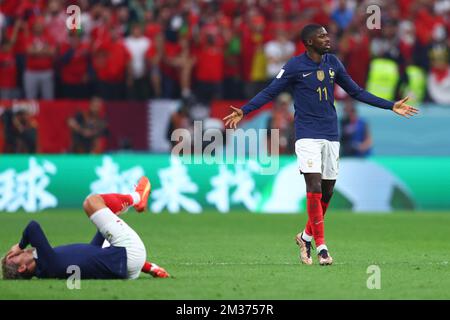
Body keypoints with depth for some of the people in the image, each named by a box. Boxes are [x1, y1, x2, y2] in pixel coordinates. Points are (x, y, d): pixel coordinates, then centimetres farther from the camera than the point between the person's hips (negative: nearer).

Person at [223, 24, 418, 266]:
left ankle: (306, 237, 26)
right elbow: (269, 92, -3)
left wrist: (391, 106, 15)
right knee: (314, 188, -15)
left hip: (330, 135, 5)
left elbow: (356, 92, 17)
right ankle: (321, 246, -11)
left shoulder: (333, 63, 8)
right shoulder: (294, 66, -6)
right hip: (307, 135, -5)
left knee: (327, 191, 6)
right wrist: (243, 111, -16)